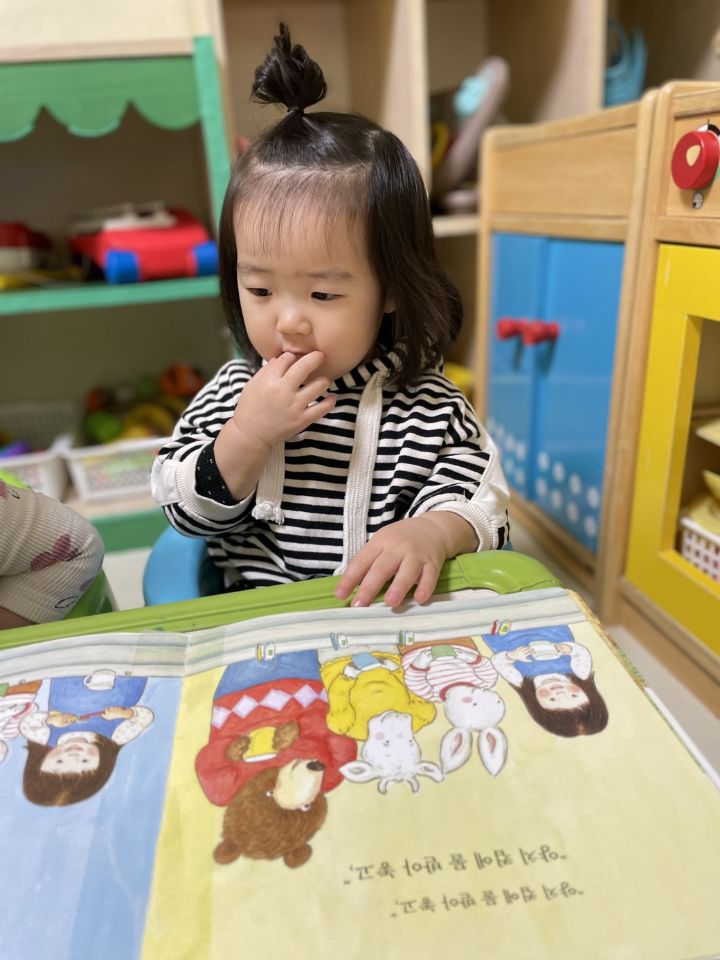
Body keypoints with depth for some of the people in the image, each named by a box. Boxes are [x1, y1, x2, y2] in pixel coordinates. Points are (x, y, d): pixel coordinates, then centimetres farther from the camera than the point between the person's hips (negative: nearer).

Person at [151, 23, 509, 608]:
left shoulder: (427, 408, -7)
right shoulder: (236, 391, -1)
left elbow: (478, 503, -7)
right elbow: (185, 514, 1)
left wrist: (432, 533, -29)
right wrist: (247, 436, -16)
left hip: (388, 623, 1)